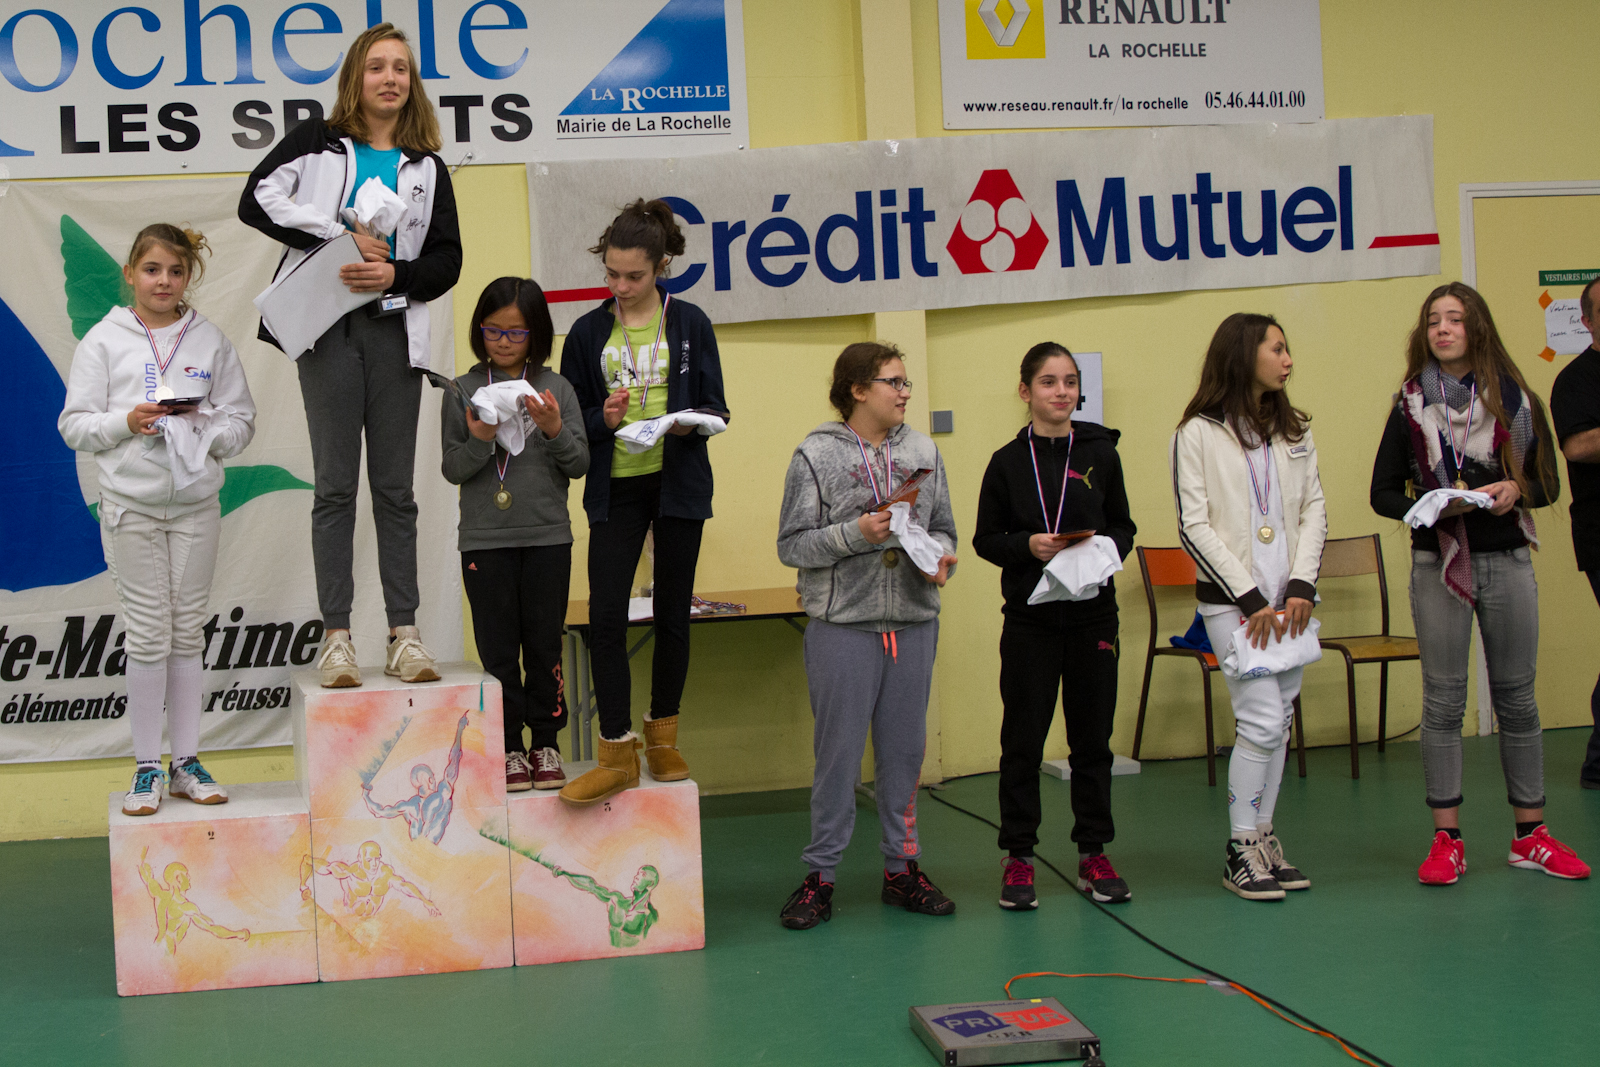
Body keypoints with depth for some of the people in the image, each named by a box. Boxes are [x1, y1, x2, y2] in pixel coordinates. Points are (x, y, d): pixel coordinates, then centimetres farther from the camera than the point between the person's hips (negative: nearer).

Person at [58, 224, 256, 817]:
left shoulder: (211, 340, 5)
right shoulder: (104, 341, 1)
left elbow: (242, 424, 5)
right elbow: (75, 426, 0)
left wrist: (202, 423, -13)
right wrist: (127, 421, -16)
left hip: (196, 505, 2)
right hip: (131, 505, -2)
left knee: (189, 633, 6)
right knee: (148, 635, 0)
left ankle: (186, 762, 15)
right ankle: (147, 767, 9)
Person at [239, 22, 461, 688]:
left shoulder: (427, 169, 14)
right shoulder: (316, 144, 8)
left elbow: (446, 259, 9)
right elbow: (257, 200, -5)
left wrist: (396, 274, -10)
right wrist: (341, 236, -11)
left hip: (395, 330, 2)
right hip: (328, 330, -2)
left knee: (395, 487, 3)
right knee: (335, 485, -2)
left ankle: (404, 634, 5)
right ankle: (336, 638, 2)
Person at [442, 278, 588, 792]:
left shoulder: (556, 388, 4)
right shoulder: (463, 391, 3)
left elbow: (580, 463, 3)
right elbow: (452, 469, 2)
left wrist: (554, 429, -15)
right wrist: (479, 440, -16)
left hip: (548, 537, 0)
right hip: (484, 540, 0)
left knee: (545, 643, 5)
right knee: (498, 648, 5)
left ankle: (546, 743, 17)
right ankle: (510, 748, 14)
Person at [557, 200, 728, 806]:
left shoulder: (690, 325, 3)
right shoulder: (588, 333, 6)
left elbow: (716, 407, 5)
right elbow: (572, 419, 8)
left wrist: (694, 421, -17)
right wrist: (604, 419, -13)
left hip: (678, 483, 0)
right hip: (615, 488, 0)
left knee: (672, 613, 7)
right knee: (605, 617, -9)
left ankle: (663, 738, 24)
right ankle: (617, 754, -3)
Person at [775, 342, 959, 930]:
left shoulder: (923, 451, 10)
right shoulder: (816, 455, -3)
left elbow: (943, 527, 15)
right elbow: (792, 545, -6)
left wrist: (939, 556, -7)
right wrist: (855, 534, -18)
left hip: (914, 624, 4)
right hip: (843, 625, -4)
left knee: (904, 749, 11)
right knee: (838, 752, 1)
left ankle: (901, 868, 23)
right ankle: (821, 874, 12)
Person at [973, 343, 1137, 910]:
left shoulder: (1100, 453, 5)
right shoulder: (1007, 462, 2)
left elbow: (1124, 528, 10)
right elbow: (985, 539, 4)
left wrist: (1105, 546, -11)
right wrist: (1028, 546, -13)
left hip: (1093, 614, 1)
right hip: (1030, 618, -1)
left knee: (1092, 736, 8)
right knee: (1023, 739, 2)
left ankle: (1094, 853, 19)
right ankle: (1019, 857, 12)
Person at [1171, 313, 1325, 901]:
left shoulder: (1294, 430, 13)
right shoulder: (1199, 433, -4)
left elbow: (1314, 509, 9)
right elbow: (1194, 527, -8)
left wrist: (1301, 586, -4)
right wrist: (1250, 597, -12)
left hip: (1288, 599, 6)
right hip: (1232, 599, -5)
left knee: (1278, 720, 7)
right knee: (1262, 718, -10)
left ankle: (1264, 836, 18)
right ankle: (1241, 850, 2)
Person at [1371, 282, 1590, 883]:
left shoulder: (1517, 400, 5)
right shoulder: (1411, 405, 3)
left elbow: (1548, 484, 9)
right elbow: (1383, 493, 2)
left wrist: (1516, 490, -12)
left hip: (1507, 562, 1)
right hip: (1438, 563, -1)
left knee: (1517, 696, 6)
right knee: (1443, 700, 0)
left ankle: (1531, 834, 16)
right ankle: (1446, 840, 6)